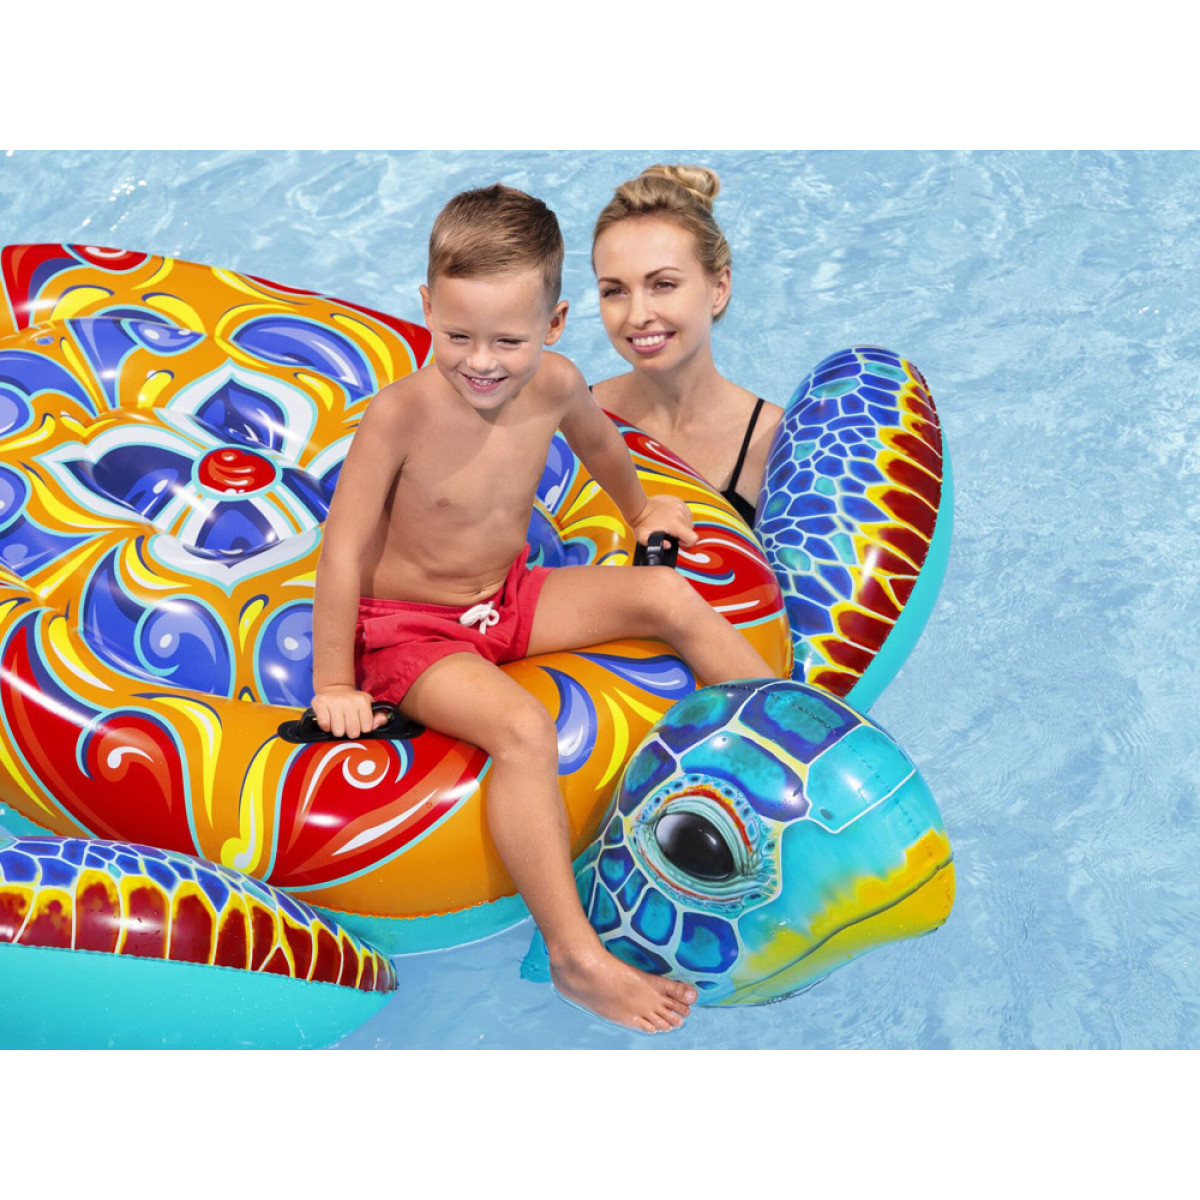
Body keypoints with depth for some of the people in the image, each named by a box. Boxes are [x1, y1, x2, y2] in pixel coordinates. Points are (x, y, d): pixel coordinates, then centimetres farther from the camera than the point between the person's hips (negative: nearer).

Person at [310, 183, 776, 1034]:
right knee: (524, 729, -32)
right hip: (410, 628, -5)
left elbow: (599, 443, 14)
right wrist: (335, 684, -15)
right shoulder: (403, 414, -27)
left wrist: (641, 507, 32)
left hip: (510, 598, 6)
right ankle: (576, 956, -27)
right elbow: (343, 552, -21)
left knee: (669, 596, -8)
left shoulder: (555, 386, -12)